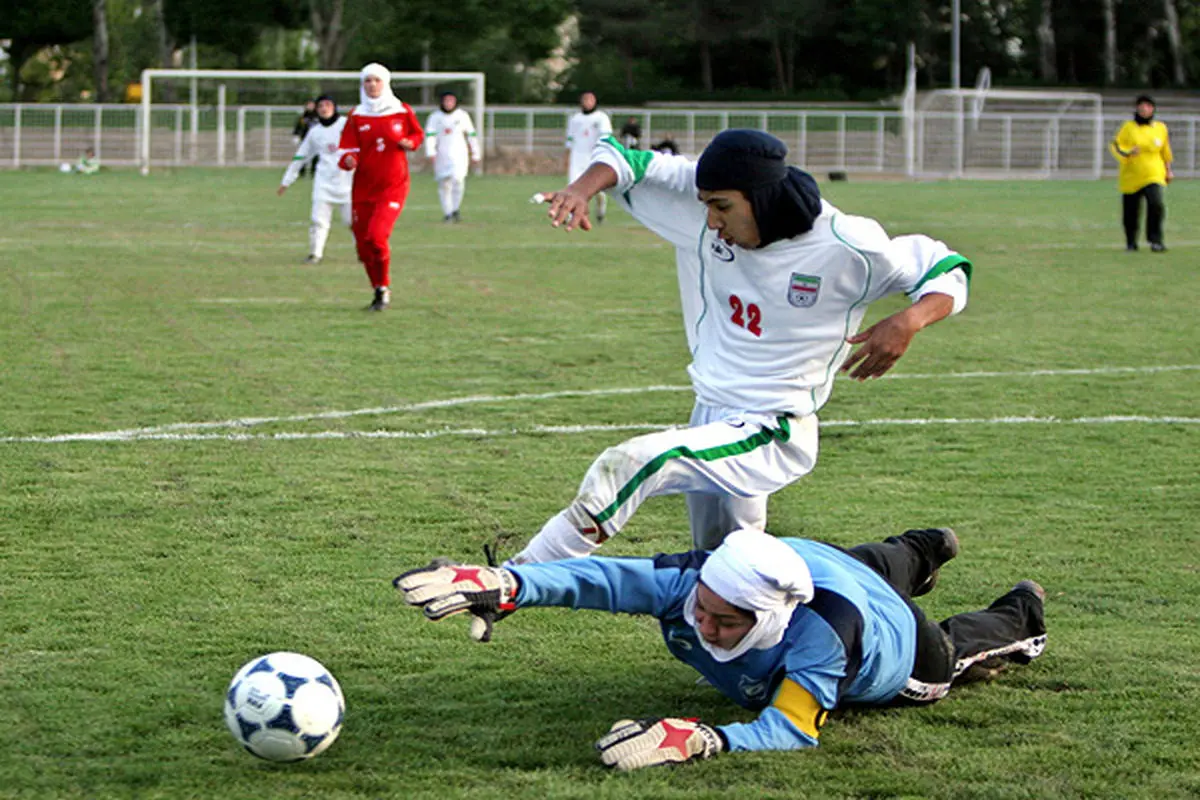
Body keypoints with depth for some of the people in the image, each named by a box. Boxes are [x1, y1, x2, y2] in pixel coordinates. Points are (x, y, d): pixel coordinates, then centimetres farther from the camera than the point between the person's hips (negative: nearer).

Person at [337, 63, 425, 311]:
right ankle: (379, 291, 25)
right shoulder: (356, 117, 2)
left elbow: (418, 134, 18)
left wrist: (410, 142, -4)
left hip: (393, 186, -3)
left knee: (376, 235, -20)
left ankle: (384, 288, 0)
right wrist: (349, 160, -25)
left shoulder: (403, 111, 1)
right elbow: (348, 149, -2)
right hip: (363, 188, 3)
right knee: (363, 244, 4)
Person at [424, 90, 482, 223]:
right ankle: (447, 213, 11)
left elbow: (471, 135, 13)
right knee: (444, 184, 1)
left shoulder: (462, 116, 7)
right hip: (441, 156, 1)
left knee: (458, 179, -18)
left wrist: (475, 155, 13)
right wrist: (431, 153, -20)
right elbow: (430, 136, -6)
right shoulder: (435, 117, 3)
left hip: (459, 154, -1)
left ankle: (455, 209, -2)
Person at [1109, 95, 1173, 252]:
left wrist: (1168, 170, 24)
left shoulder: (1161, 128, 7)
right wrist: (1127, 153, -23)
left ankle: (1155, 240, -15)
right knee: (1130, 212, 3)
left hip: (1154, 175, 0)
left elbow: (1165, 151, 19)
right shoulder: (1128, 127, 0)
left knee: (1156, 203, -23)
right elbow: (1116, 145, -3)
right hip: (1130, 177, 0)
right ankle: (1131, 243, 23)